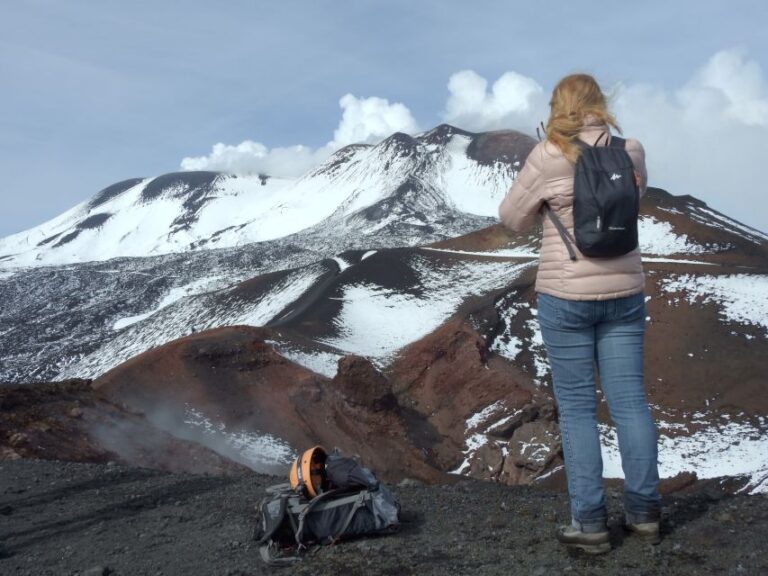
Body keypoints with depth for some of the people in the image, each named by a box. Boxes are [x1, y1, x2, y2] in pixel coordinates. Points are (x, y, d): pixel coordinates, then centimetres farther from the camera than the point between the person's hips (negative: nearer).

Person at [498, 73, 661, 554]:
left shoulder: (549, 157, -11)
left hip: (567, 295, -4)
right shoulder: (632, 150, 2)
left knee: (577, 406, 4)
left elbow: (514, 219, 0)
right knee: (630, 400, 9)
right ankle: (645, 512, 19)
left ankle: (590, 523, 6)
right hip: (624, 292, 4)